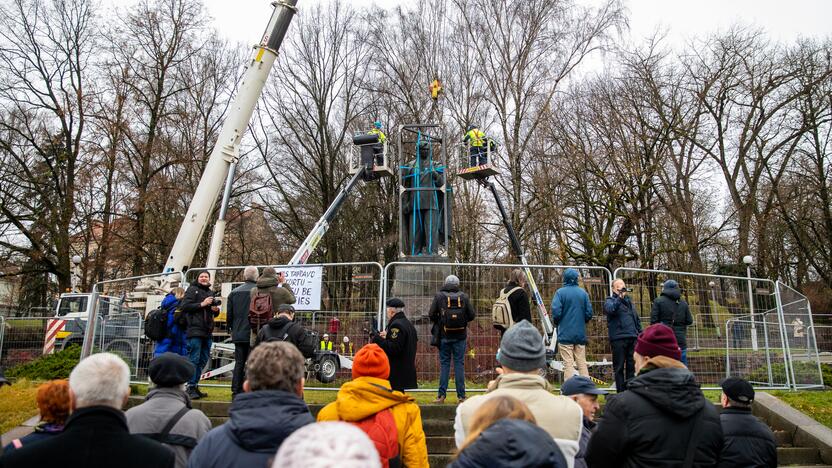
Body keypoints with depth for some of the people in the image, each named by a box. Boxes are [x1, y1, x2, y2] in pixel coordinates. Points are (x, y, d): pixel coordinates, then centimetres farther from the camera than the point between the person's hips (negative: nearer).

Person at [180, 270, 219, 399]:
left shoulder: (210, 292, 22)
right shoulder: (192, 290, 1)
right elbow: (184, 306, -11)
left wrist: (216, 310, 6)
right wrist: (201, 304, -17)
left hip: (207, 331, 8)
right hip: (195, 329, -8)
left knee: (203, 360, 10)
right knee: (194, 359, -8)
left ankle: (195, 385, 19)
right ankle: (191, 388, -5)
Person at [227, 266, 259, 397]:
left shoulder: (234, 292, 6)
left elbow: (229, 316, 8)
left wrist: (232, 329, 23)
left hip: (238, 334, 4)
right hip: (254, 334, -4)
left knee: (239, 363, 13)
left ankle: (236, 391, 15)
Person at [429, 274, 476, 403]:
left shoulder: (439, 296, -5)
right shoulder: (464, 296, -3)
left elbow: (431, 315, -6)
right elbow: (472, 315, -2)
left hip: (444, 336, 0)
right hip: (460, 336, 1)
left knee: (444, 364, 7)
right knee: (459, 363, 7)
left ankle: (441, 395, 7)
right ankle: (461, 395, 10)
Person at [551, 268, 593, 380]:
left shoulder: (560, 292, -9)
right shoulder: (583, 293, 3)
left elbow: (556, 312, -15)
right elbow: (589, 313, 2)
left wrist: (557, 323, 6)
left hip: (565, 334, -4)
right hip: (581, 333, 4)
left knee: (568, 364, -1)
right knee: (582, 363, 12)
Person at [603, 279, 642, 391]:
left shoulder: (629, 301, 21)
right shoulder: (610, 301, 0)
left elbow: (637, 319, 25)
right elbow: (610, 309, -24)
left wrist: (640, 333, 17)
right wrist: (620, 298, -32)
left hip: (633, 338, 6)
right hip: (618, 339, -6)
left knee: (632, 366, 9)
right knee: (619, 367, 1)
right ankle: (621, 392, 7)